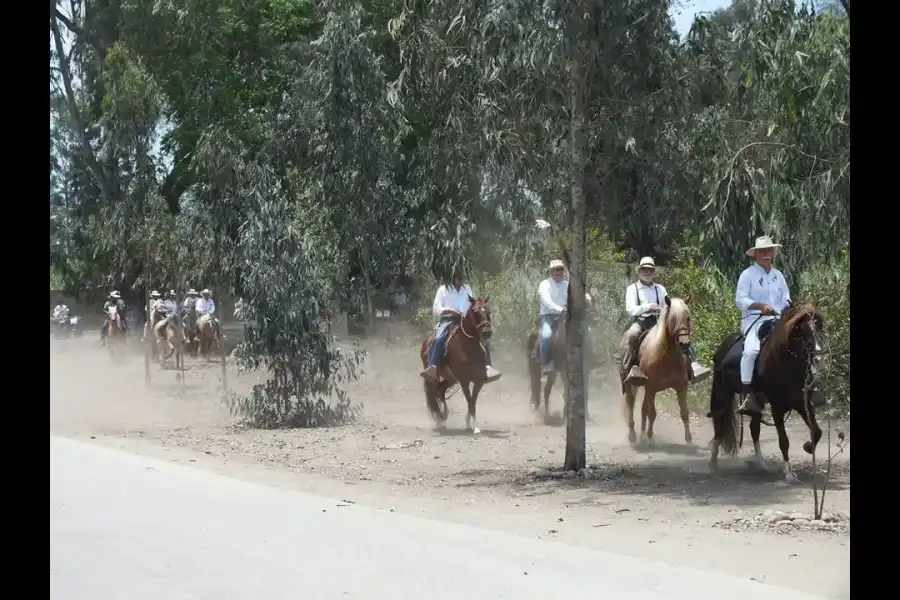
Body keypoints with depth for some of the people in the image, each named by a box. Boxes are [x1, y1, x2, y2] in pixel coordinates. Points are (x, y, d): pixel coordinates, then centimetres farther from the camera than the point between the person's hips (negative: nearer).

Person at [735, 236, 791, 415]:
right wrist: (760, 305, -21)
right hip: (754, 319, -6)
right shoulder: (747, 274, -1)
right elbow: (740, 300, -9)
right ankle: (747, 396, -31)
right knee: (751, 350, -30)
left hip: (777, 320, 6)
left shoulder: (778, 275, 16)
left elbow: (786, 299, 17)